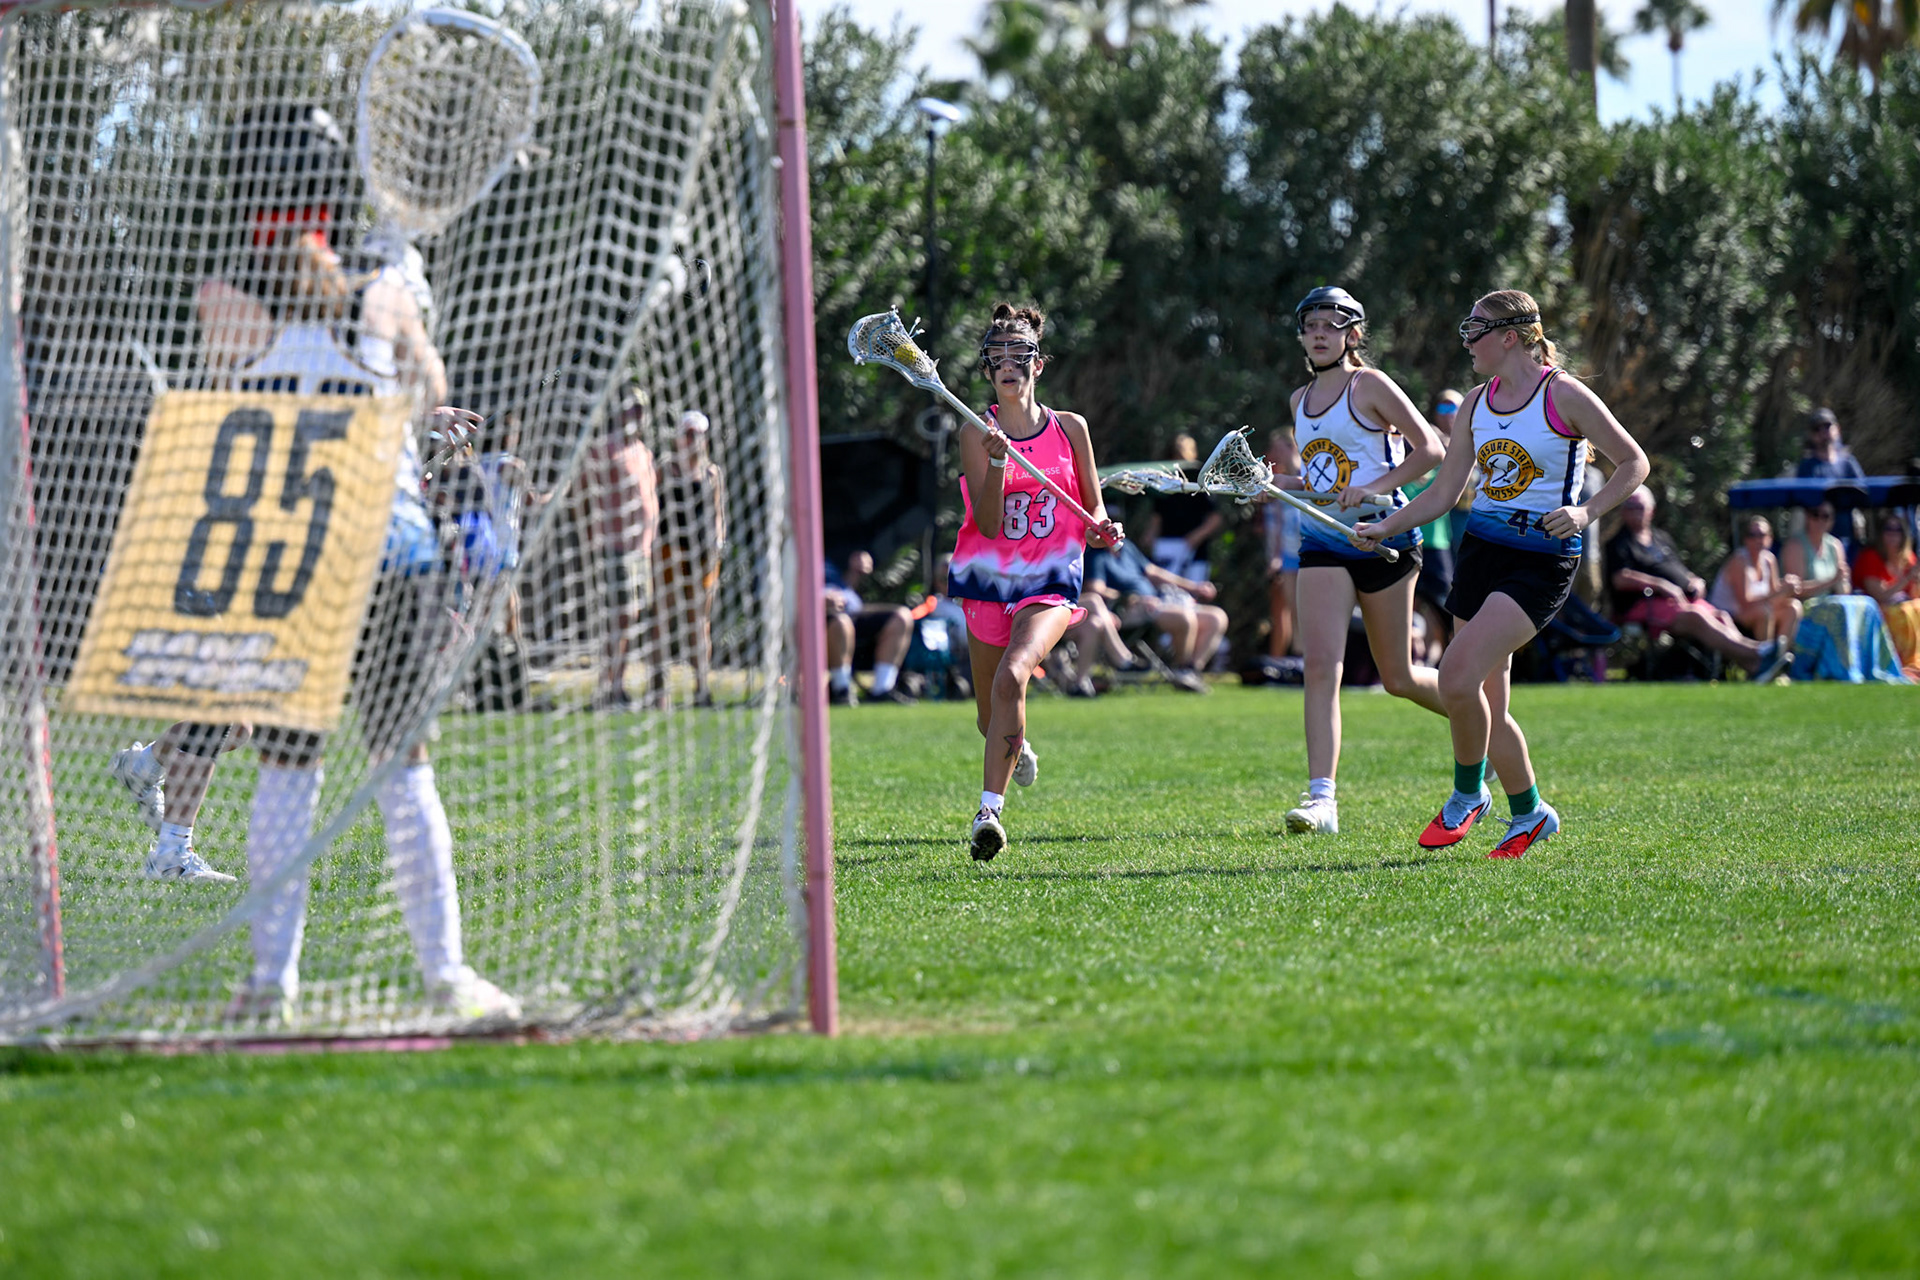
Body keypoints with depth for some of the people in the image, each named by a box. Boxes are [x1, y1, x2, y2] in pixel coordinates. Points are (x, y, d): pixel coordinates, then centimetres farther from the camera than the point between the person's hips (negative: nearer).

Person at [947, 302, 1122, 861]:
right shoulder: (979, 434, -2)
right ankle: (1018, 746, 52)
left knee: (1012, 677, -29)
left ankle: (990, 810, -32)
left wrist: (1102, 530, -9)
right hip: (988, 581, 2)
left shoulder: (1070, 428, 3)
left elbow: (1093, 507, 14)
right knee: (991, 714, 13)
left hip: (1050, 583, -2)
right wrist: (997, 461, -26)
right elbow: (988, 523, -12)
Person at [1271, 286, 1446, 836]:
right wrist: (1270, 483, 10)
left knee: (1398, 677, 5)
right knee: (1320, 665, -13)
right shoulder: (1301, 399, 14)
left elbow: (1429, 450, -9)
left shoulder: (1371, 386, -6)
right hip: (1323, 543, 5)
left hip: (1382, 537, -5)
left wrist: (1373, 488, -18)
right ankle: (1321, 797, -19)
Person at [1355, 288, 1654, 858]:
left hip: (1542, 559, -7)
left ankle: (1468, 795, -1)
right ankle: (1528, 814, 23)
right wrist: (1383, 527, 2)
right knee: (1486, 705, 5)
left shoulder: (1563, 395, -7)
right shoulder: (1477, 403, 11)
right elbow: (1442, 493, 15)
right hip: (1480, 549, 7)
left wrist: (1586, 512, -16)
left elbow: (1633, 462, -3)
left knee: (1457, 676, -21)